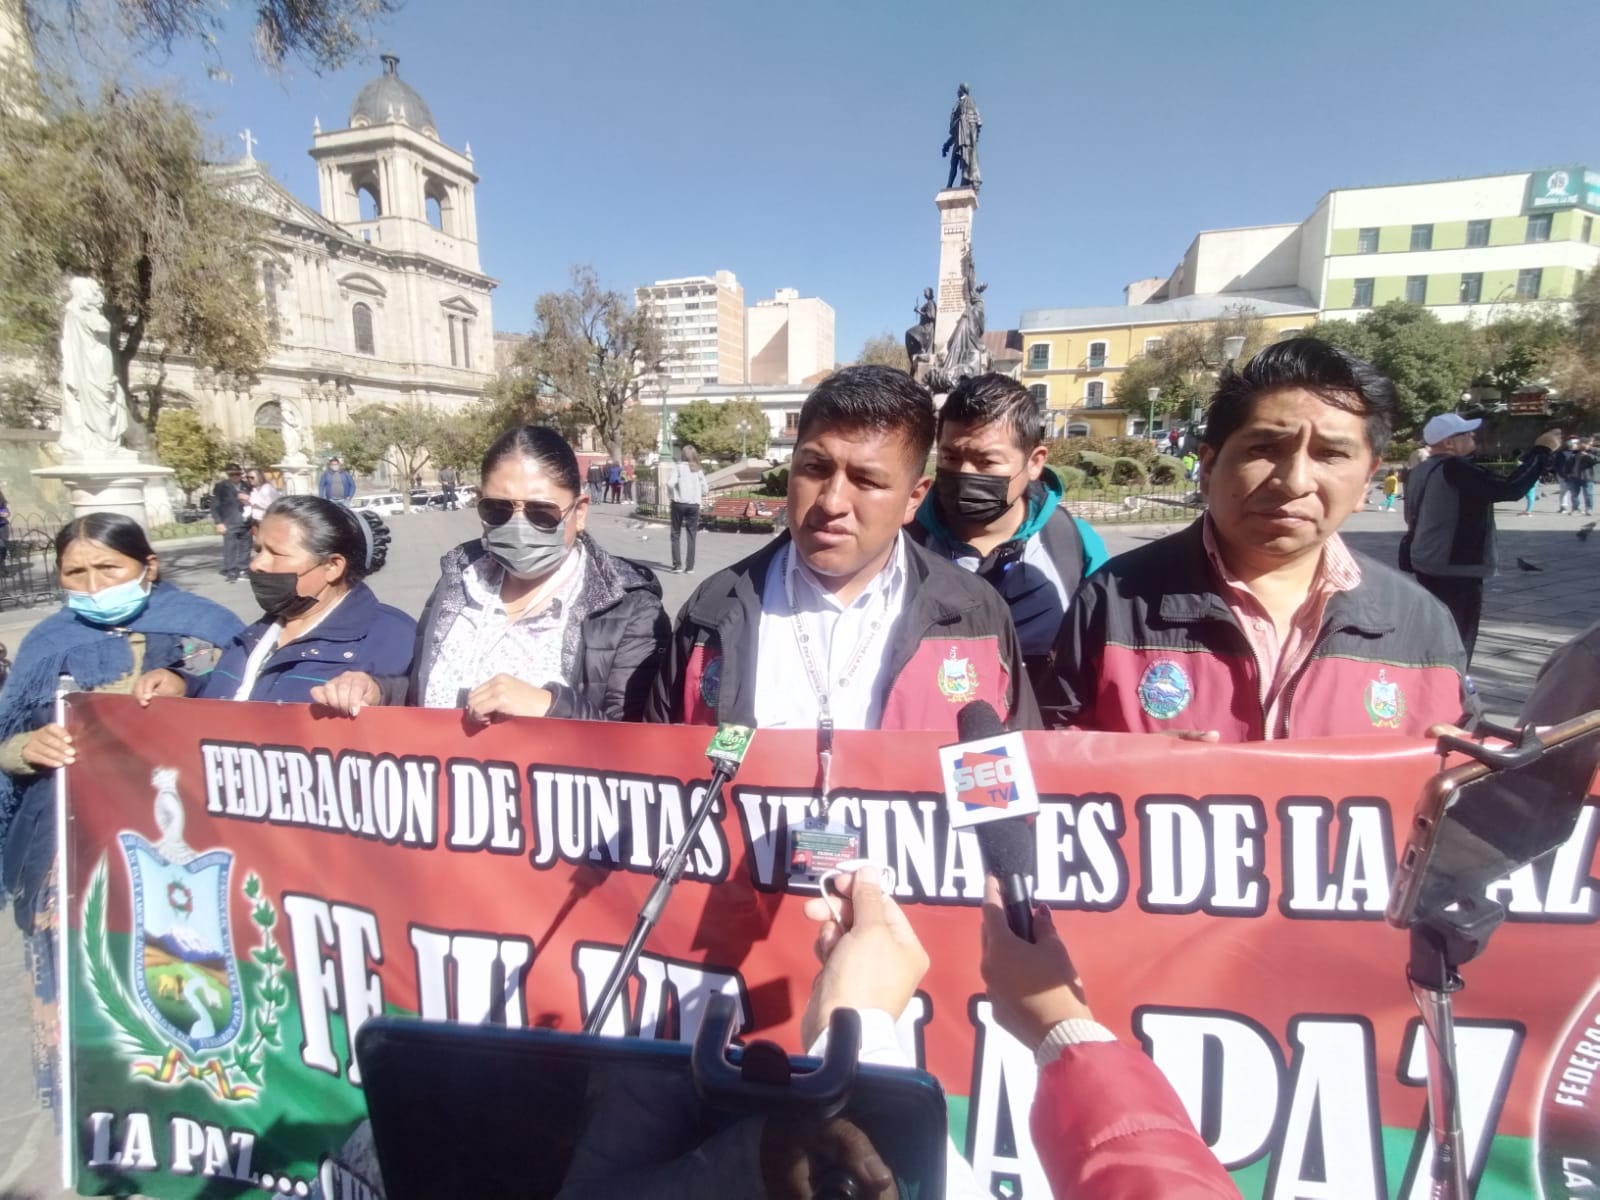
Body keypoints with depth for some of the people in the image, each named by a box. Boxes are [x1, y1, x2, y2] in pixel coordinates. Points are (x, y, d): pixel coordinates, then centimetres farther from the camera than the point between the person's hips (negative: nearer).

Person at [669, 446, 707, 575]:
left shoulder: (679, 468, -4)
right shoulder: (698, 470, 6)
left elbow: (671, 484, -14)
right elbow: (704, 488, 2)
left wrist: (672, 495, 2)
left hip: (679, 503, -2)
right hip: (694, 505, 3)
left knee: (675, 535, 8)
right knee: (691, 536, 7)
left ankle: (677, 565, 3)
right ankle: (690, 567, 6)